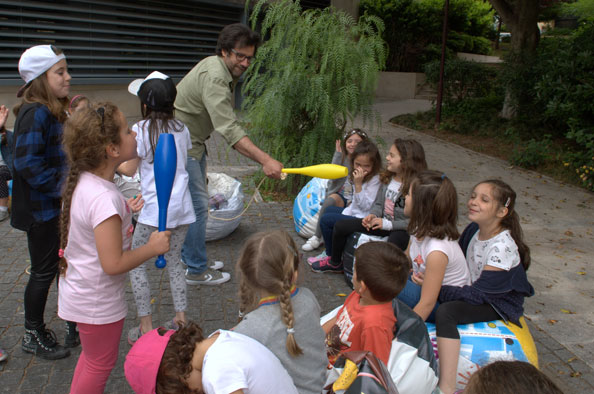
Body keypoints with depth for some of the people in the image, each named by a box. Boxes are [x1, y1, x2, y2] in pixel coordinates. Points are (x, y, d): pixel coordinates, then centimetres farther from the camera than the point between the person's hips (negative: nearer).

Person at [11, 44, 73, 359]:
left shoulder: (53, 111, 10)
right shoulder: (35, 113, -20)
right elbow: (28, 164, -27)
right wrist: (64, 186, -23)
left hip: (57, 206, 9)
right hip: (41, 209, -9)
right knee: (44, 271, 5)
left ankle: (75, 328, 32)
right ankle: (33, 336, 24)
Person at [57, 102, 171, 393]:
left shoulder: (82, 181, -4)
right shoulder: (104, 198, -33)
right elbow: (114, 264, -32)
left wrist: (124, 210, 9)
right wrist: (152, 248, -19)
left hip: (79, 291, 9)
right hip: (99, 302, -9)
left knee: (92, 357, 29)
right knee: (101, 364, 14)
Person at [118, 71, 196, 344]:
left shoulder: (141, 129, -8)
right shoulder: (181, 129, 7)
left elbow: (129, 169, -3)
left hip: (155, 209, -5)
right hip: (182, 207, 6)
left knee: (135, 263, 9)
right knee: (174, 261, 19)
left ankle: (146, 326, 10)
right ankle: (181, 319, 21)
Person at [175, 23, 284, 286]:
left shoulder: (222, 69, 6)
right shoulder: (214, 77, -27)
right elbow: (230, 129, -38)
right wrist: (265, 160, -45)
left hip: (193, 143, 10)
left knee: (196, 203, 16)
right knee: (197, 206, -7)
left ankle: (192, 259, 29)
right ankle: (196, 270, 6)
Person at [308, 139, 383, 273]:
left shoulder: (375, 180, -20)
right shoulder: (358, 176, 7)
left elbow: (366, 206, -24)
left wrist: (358, 184, -28)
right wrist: (344, 213, 0)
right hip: (355, 213, 11)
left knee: (326, 220, -12)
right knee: (329, 210, 24)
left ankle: (334, 262, 0)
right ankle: (330, 252, 21)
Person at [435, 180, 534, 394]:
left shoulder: (503, 247, -25)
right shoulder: (473, 229, -3)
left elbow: (478, 294, -26)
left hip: (498, 306, -8)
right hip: (474, 292, 8)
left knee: (446, 311, -32)